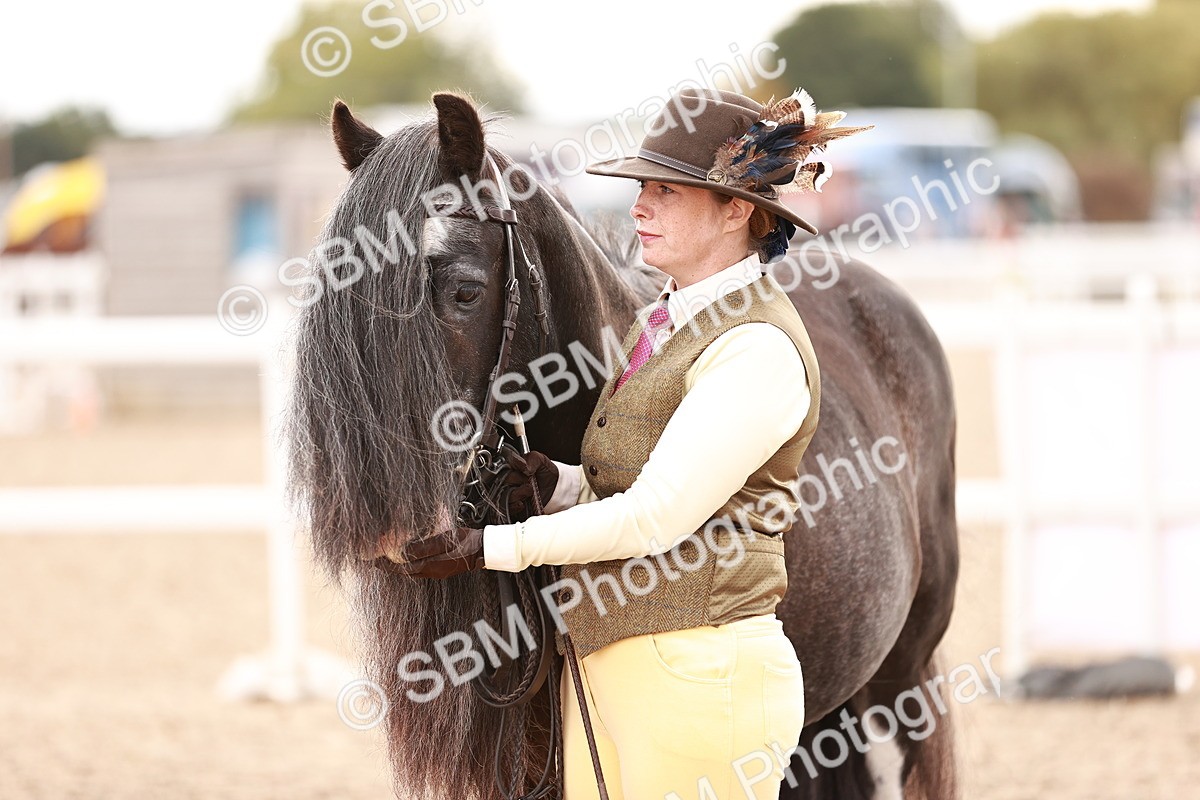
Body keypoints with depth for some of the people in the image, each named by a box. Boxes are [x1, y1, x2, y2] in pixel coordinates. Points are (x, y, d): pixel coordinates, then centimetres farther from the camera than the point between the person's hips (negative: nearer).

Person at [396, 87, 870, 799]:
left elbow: (656, 517, -17)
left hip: (702, 673, -9)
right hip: (599, 663, 9)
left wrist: (492, 547, -12)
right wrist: (557, 483, -2)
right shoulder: (662, 324, 15)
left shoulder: (759, 351, -14)